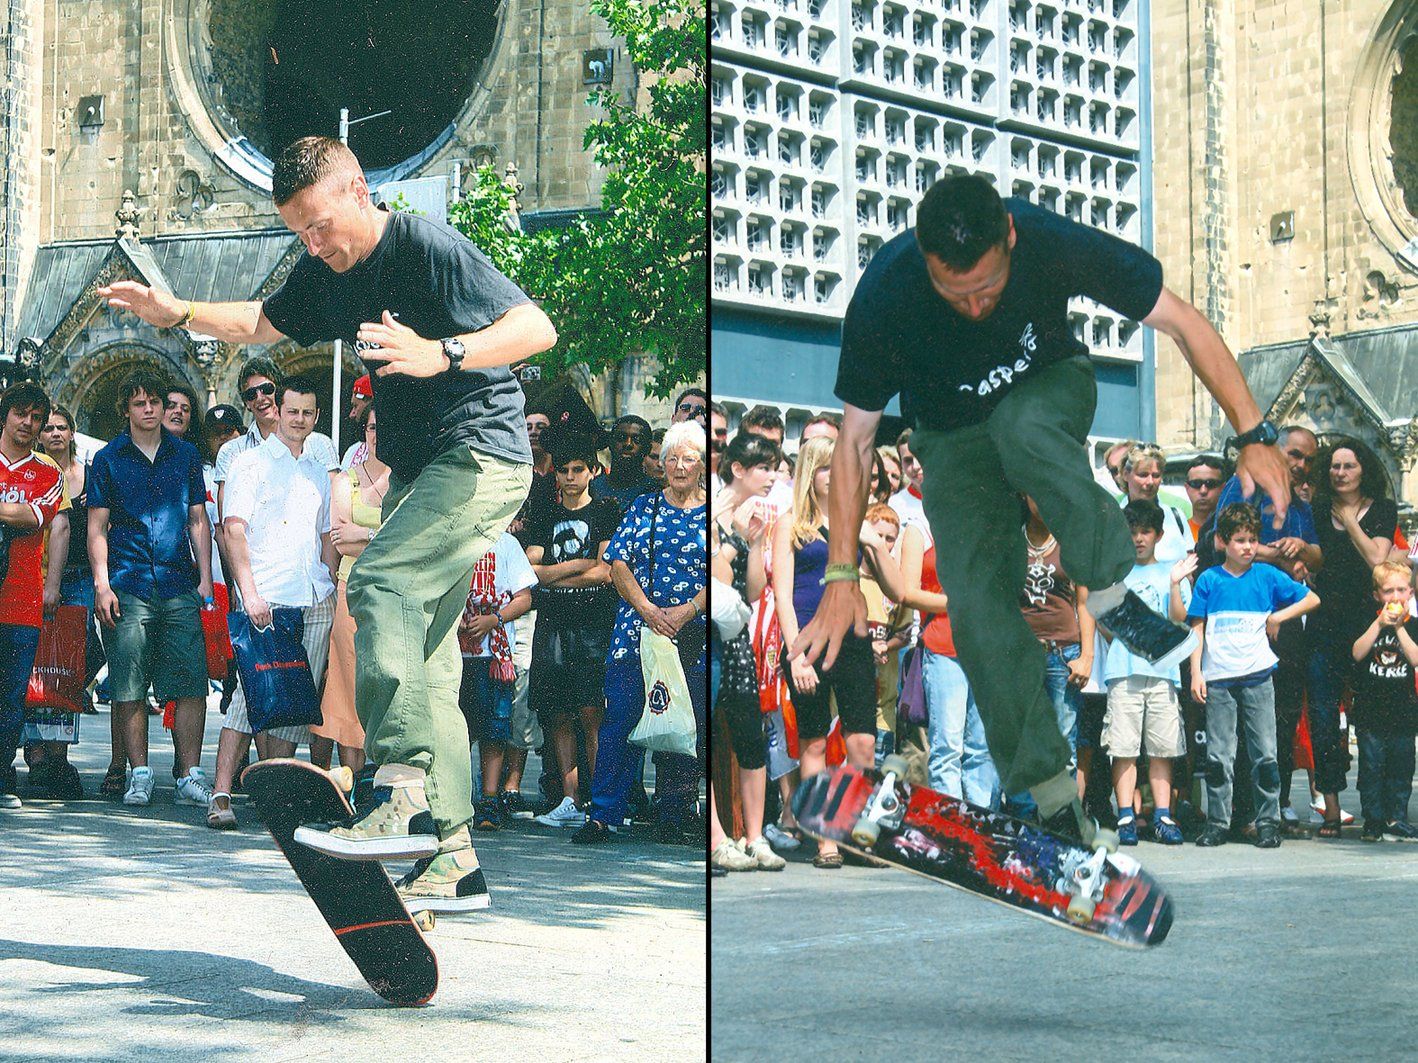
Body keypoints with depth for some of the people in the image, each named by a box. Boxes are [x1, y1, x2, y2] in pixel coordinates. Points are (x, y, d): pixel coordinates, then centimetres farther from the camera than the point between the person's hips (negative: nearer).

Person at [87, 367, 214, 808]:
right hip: (127, 586, -1)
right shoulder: (108, 459, 8)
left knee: (192, 685, -5)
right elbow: (97, 526, 6)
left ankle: (190, 777, 0)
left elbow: (198, 520, 15)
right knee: (130, 688, -2)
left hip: (179, 588, 1)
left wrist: (205, 578, 6)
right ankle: (139, 775, 7)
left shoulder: (185, 455, 14)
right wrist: (102, 585, -4)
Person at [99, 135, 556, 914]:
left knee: (379, 584, -28)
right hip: (418, 469, 9)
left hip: (480, 455, -9)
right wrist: (175, 312, 16)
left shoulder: (428, 247, -15)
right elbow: (260, 324, 30)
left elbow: (537, 327, -22)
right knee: (422, 656, 4)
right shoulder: (326, 275, 10)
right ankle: (452, 857, 6)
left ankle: (405, 793, -33)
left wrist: (442, 354, -36)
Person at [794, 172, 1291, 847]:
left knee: (1019, 425, -38)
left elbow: (1182, 323, -21)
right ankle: (1051, 794, -7)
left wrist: (1254, 436, -29)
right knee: (977, 604, -17)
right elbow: (855, 438, -18)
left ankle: (1109, 593, -20)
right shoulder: (883, 297, -29)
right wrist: (841, 575, -20)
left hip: (1051, 391, -1)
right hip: (953, 435, 1)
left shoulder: (1052, 244, -31)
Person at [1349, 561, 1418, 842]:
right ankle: (1373, 821, 7)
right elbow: (1358, 653, -11)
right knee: (1371, 767, 0)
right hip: (1370, 710, -1)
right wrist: (1379, 624, -18)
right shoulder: (1369, 622, 2)